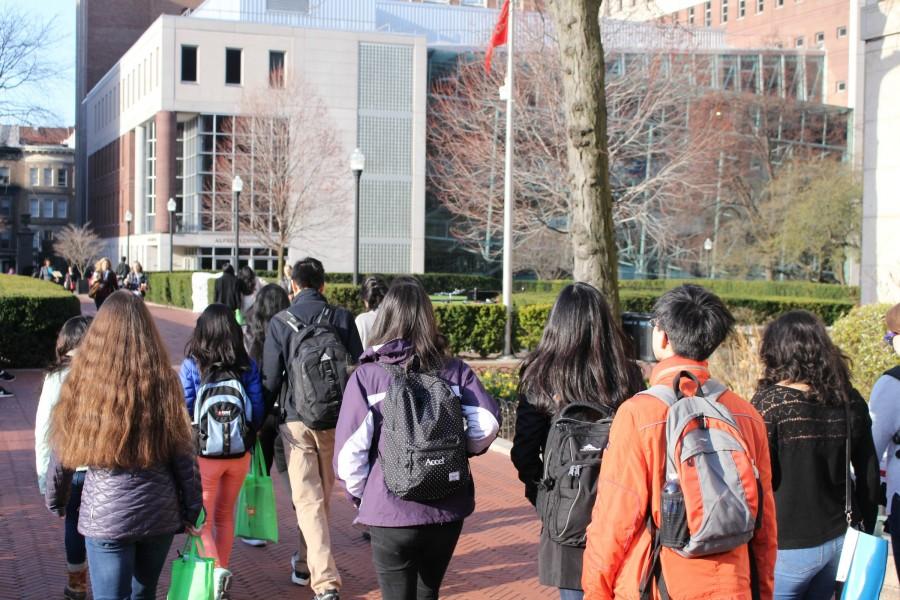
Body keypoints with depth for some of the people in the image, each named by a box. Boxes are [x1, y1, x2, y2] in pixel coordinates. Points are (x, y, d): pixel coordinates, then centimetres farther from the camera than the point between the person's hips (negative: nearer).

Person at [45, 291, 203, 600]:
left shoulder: (83, 382, -8)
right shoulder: (164, 382, -7)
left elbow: (63, 452, 3)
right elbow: (183, 456, -3)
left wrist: (56, 501, 20)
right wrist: (192, 510, 8)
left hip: (105, 516, -2)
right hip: (159, 513, 2)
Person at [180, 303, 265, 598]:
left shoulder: (191, 366, -12)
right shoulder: (248, 366, -4)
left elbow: (184, 410, -9)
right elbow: (258, 409, -2)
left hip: (204, 453, -3)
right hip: (239, 453, 3)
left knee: (202, 519, 8)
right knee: (225, 515, 20)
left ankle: (216, 571, -11)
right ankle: (221, 572, 27)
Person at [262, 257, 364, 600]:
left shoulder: (279, 323, -5)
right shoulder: (343, 319, -1)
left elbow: (270, 379, -3)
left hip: (296, 420, -2)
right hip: (336, 418, 2)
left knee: (308, 499, -2)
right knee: (324, 493, 19)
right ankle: (313, 559, 36)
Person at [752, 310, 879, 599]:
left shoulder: (770, 402, -13)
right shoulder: (850, 401, 3)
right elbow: (870, 476, 10)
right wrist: (866, 531, 20)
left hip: (786, 546, -6)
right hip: (837, 542, 6)